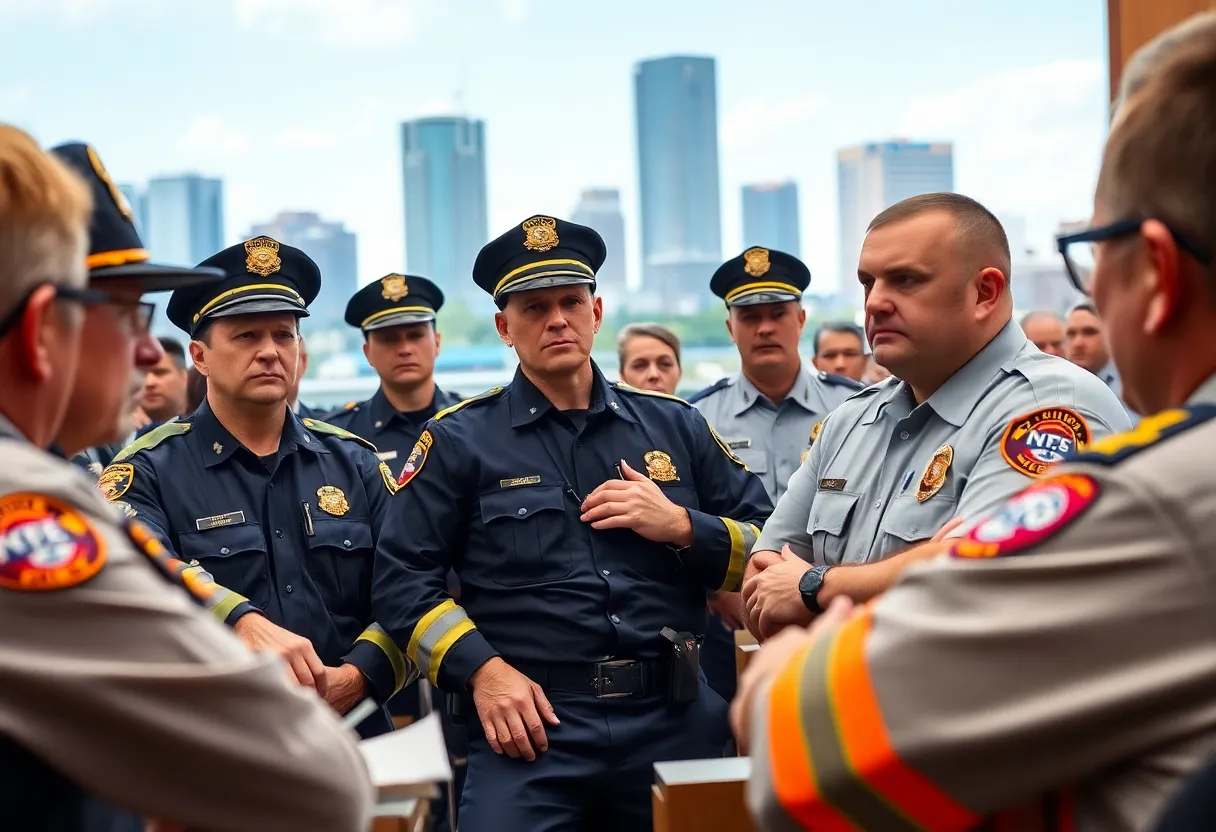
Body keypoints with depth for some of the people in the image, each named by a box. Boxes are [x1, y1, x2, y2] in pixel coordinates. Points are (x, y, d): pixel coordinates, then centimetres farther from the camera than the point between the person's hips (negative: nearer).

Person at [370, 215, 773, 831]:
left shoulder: (676, 425, 11)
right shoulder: (458, 440, 4)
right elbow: (402, 579, -1)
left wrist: (681, 526, -5)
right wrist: (480, 670, -13)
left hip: (676, 722, 3)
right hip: (530, 722, -2)